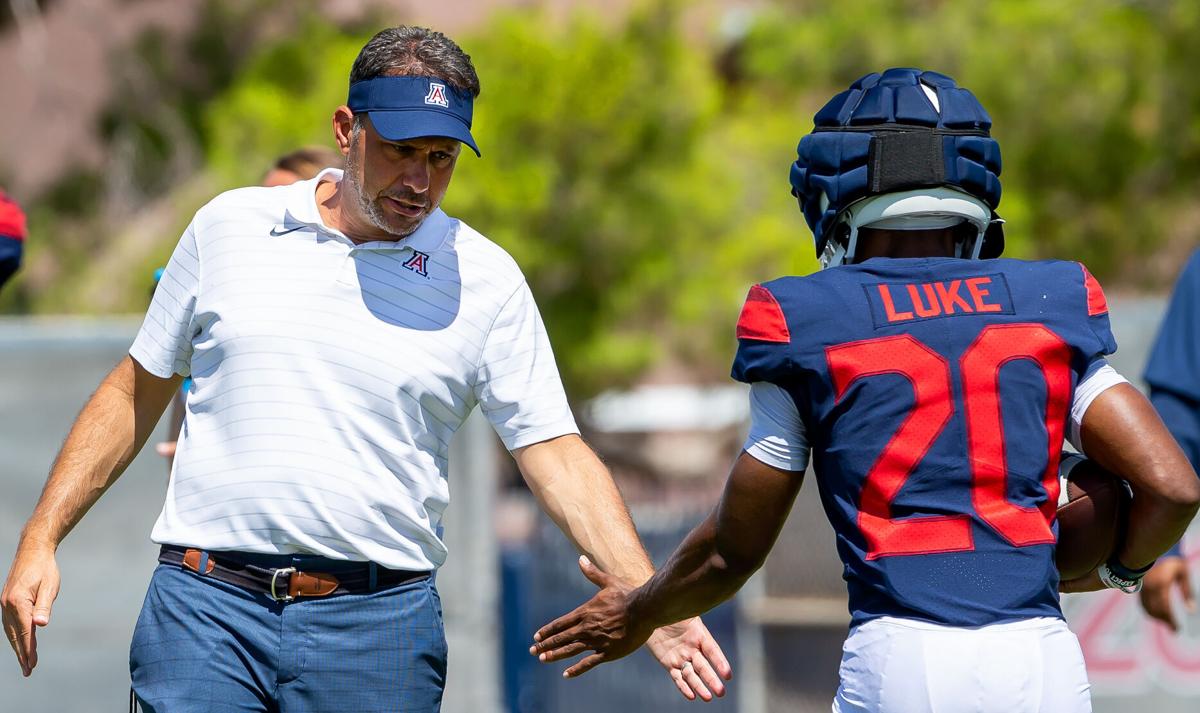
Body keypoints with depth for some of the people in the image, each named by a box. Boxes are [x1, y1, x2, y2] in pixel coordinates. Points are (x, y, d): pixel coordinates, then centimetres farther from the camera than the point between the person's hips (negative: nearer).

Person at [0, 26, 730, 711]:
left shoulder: (485, 281, 4)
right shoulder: (229, 227, 7)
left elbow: (556, 454, 0)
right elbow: (137, 392, 15)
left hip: (379, 623, -1)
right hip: (205, 603, 1)